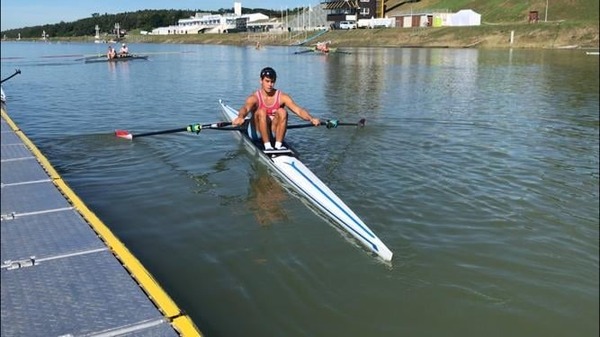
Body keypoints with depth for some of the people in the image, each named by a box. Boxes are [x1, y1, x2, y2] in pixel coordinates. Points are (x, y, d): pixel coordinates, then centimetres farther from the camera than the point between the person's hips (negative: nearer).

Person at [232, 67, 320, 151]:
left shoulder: (282, 97, -3)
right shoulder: (254, 97, -9)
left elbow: (298, 110, -15)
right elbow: (245, 108, -31)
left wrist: (311, 119, -34)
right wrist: (240, 117, -55)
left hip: (275, 132, 2)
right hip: (258, 133, -2)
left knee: (282, 112, -23)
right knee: (261, 111, -29)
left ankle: (278, 144, -26)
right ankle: (267, 146, -33)